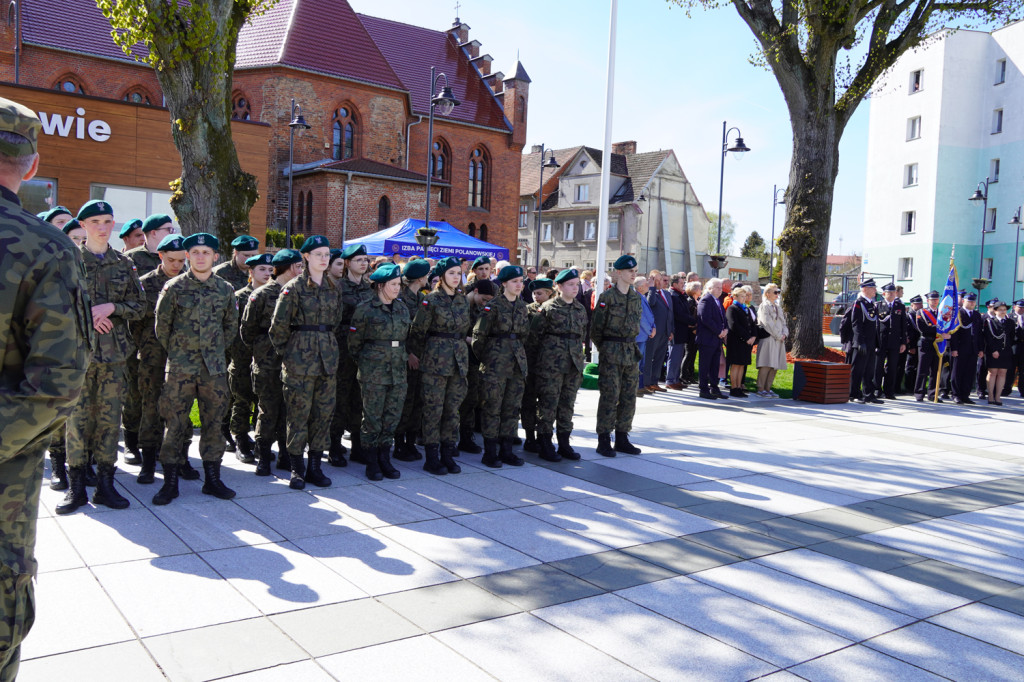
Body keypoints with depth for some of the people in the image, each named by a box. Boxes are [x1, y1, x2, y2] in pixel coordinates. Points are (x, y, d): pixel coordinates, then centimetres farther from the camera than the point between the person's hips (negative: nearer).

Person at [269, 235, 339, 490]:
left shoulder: (333, 289, 12)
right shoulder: (294, 287, -6)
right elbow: (279, 325, -5)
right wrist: (286, 352, 2)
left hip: (328, 357, 5)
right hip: (300, 358, -5)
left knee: (324, 412, 6)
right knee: (298, 413, 0)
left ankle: (315, 466, 16)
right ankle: (296, 469, 9)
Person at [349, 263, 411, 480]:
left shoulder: (402, 308, 11)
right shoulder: (365, 309, -5)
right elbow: (354, 343, 1)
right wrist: (365, 363, 6)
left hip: (398, 372, 5)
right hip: (373, 373, -5)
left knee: (392, 417, 6)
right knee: (372, 417, -1)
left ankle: (385, 459, 18)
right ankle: (371, 462, 10)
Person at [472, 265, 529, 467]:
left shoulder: (522, 306, 12)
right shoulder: (493, 306, -8)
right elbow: (479, 335, -6)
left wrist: (516, 350, 17)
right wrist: (484, 358, 0)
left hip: (517, 361, 6)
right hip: (496, 362, -6)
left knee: (513, 406, 8)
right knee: (493, 407, -2)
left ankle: (506, 450, 17)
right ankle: (490, 453, 6)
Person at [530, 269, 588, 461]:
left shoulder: (581, 309, 11)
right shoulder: (548, 308, -6)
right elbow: (534, 332, -3)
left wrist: (576, 350, 15)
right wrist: (549, 349, 3)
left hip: (574, 363, 6)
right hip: (551, 364, -5)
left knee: (568, 403, 10)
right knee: (548, 403, -2)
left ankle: (564, 443, 19)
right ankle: (545, 446, 6)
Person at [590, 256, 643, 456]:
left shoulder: (636, 297, 11)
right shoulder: (607, 297, -8)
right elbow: (596, 329, -4)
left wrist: (629, 345, 13)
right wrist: (606, 349, 4)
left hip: (631, 352, 6)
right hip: (611, 354, -6)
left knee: (629, 397, 8)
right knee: (610, 395, -5)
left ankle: (622, 438, 18)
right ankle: (604, 441, 3)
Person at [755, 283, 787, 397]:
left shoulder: (778, 307, 19)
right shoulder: (764, 306, -6)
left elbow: (783, 322, 18)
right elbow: (768, 324, -13)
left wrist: (784, 334, 0)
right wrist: (779, 336, -11)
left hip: (779, 340, 8)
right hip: (768, 339, -8)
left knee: (775, 366, 6)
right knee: (766, 365, -10)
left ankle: (768, 388, 13)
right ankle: (760, 389, -4)